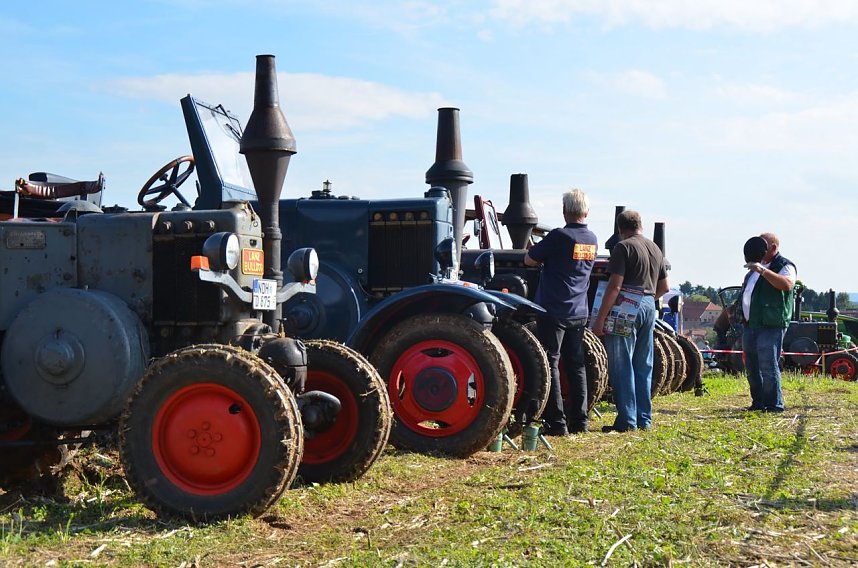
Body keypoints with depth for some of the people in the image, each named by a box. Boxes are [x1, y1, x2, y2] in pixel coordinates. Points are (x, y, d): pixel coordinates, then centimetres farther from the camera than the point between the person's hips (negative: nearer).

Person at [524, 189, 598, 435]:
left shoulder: (559, 236, -14)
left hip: (553, 311, -6)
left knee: (550, 364, -2)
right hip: (579, 313, 6)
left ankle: (556, 423, -3)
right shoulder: (592, 240, 7)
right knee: (576, 366, 12)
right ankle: (579, 421, 16)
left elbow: (529, 260, -6)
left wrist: (544, 255, 12)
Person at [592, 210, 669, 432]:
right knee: (644, 366, 13)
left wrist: (600, 318, -16)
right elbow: (664, 287, 19)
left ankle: (627, 420, -3)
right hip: (649, 307, 7)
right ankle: (644, 419, 17)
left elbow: (615, 286, -17)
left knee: (622, 366, -2)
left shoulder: (623, 247, -9)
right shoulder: (655, 249, 14)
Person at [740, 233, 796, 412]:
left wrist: (762, 271, -30)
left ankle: (774, 405, -7)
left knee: (768, 367, -13)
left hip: (771, 326, -9)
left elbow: (787, 284, -24)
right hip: (751, 325, 9)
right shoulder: (756, 267, 22)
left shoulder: (784, 266, -4)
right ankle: (758, 403, 19)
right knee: (752, 368, 11)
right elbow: (746, 291, 29)